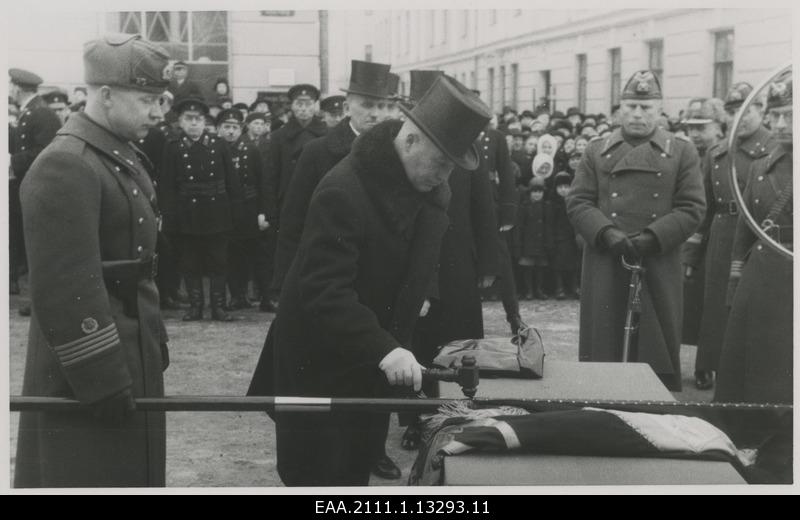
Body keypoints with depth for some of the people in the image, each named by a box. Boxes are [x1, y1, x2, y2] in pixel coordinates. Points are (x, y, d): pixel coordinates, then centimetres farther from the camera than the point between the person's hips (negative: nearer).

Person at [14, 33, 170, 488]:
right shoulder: (65, 168, -20)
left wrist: (154, 343, 19)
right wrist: (101, 381, -22)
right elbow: (66, 289, -24)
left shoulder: (121, 157, 12)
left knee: (132, 473, 18)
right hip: (90, 374, -9)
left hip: (131, 360, 9)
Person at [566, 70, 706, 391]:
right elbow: (577, 202, 3)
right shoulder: (597, 151, 10)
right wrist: (607, 233, -15)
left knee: (659, 351, 4)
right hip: (605, 267, 1)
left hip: (659, 267, 0)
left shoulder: (682, 153, 7)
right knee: (603, 347, 3)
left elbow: (692, 208, 0)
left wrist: (650, 237, -14)